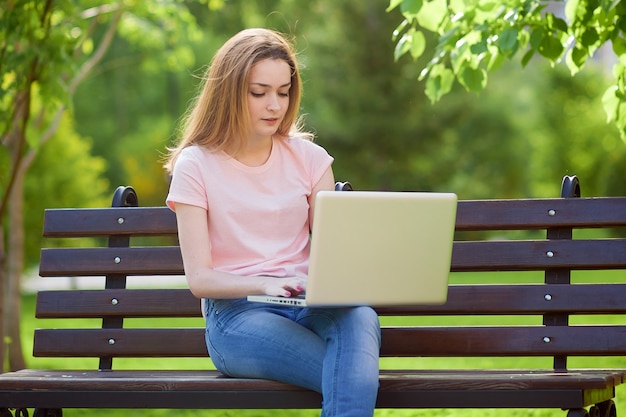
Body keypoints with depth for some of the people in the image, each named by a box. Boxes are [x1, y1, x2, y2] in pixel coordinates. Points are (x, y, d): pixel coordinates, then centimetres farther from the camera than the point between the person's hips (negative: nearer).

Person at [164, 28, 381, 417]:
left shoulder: (309, 158, 12)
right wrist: (266, 284, -22)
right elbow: (200, 278, -3)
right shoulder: (195, 166, 2)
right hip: (237, 314, -3)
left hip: (308, 306, 4)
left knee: (359, 316, -37)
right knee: (357, 378, -34)